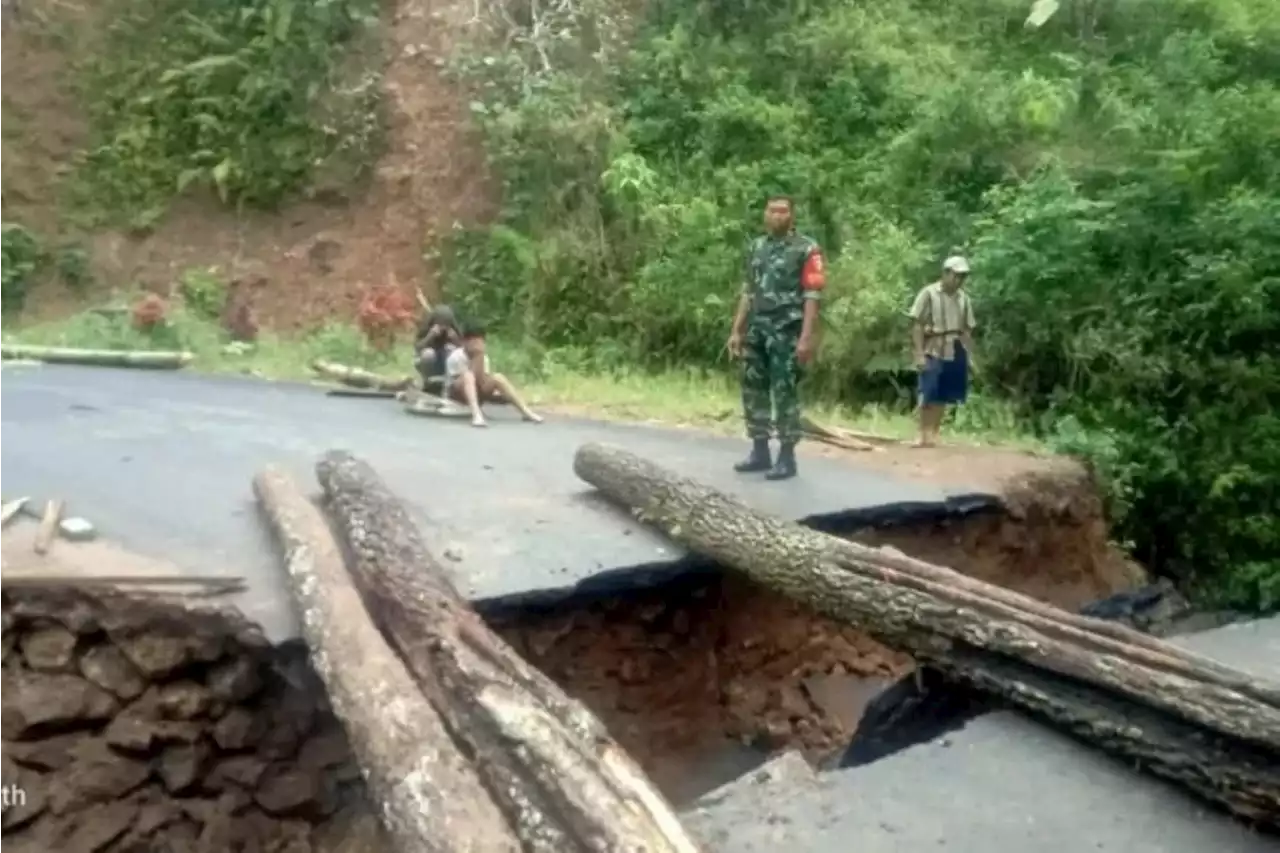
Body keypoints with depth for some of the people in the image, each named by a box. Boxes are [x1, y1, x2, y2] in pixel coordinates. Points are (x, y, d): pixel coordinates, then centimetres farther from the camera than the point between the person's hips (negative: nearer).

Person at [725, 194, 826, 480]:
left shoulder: (806, 249, -5)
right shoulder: (756, 247, 14)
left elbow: (812, 297, -10)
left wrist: (806, 338, -17)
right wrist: (737, 331, 11)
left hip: (787, 333, -6)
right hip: (757, 331, 6)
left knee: (784, 393, -3)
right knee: (753, 390, 8)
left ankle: (787, 457, 4)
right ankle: (760, 452, 18)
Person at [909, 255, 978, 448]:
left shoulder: (963, 298, 9)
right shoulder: (929, 293, -4)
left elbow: (967, 330, 14)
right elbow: (917, 325, -7)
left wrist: (970, 356, 10)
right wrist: (919, 354, -13)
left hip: (956, 353, 4)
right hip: (933, 351, -4)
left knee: (944, 396, 6)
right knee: (929, 395, -6)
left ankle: (934, 435, 15)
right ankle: (923, 435, 3)